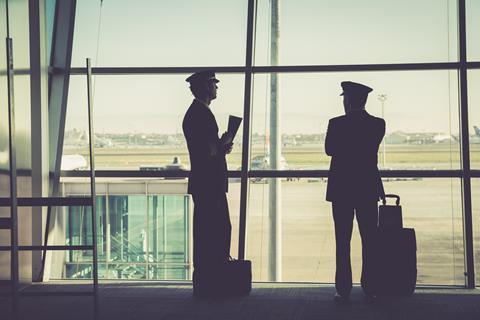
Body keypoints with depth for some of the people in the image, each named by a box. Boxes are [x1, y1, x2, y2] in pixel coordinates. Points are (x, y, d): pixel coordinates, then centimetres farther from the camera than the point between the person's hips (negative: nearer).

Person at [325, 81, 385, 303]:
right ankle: (370, 289, 8)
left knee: (343, 241, 3)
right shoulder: (378, 124, -1)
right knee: (369, 239, 8)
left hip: (341, 188, -2)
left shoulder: (336, 124, -9)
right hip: (368, 188, 2)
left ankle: (343, 290, 2)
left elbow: (329, 149, 4)